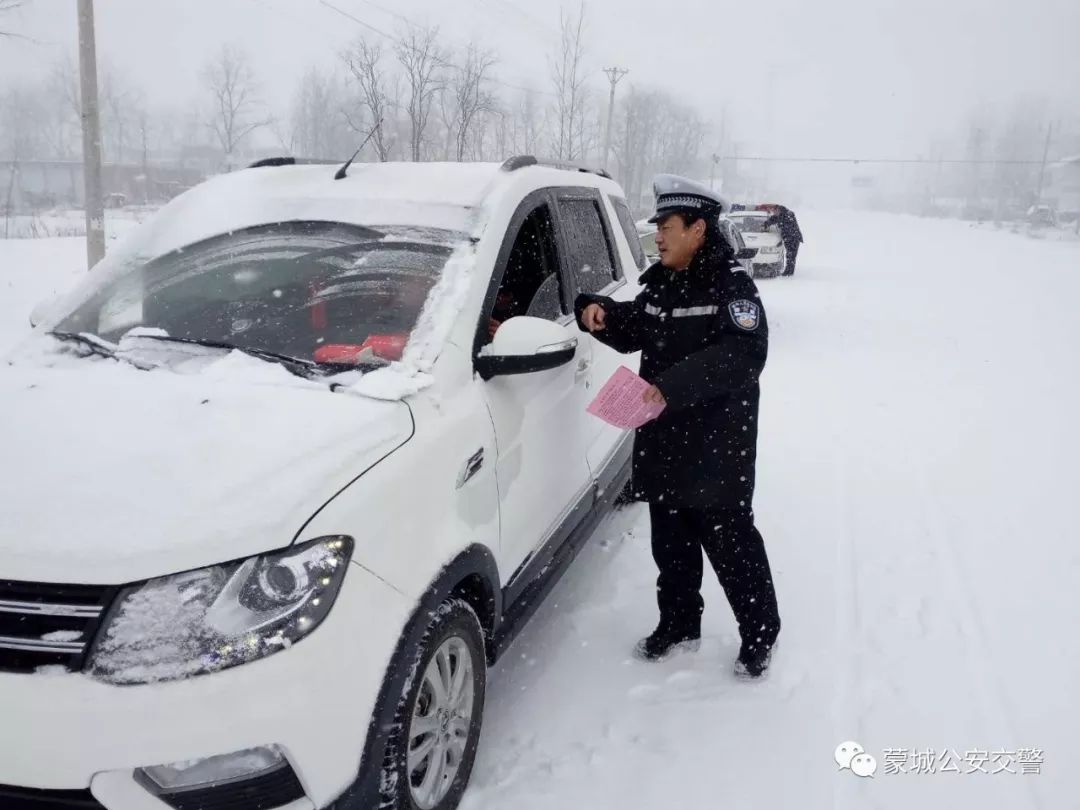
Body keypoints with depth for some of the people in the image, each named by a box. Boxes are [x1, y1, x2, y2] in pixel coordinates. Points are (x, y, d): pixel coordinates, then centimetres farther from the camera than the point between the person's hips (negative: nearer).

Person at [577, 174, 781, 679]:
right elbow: (633, 331, 22)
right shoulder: (660, 284, 9)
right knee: (671, 543, 18)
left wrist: (673, 386, -34)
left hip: (717, 451, -7)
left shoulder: (731, 286, -14)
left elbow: (743, 355, -27)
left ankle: (760, 635, 23)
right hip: (663, 444, 7)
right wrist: (599, 313, 1)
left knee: (730, 544, 4)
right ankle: (678, 625, 35)